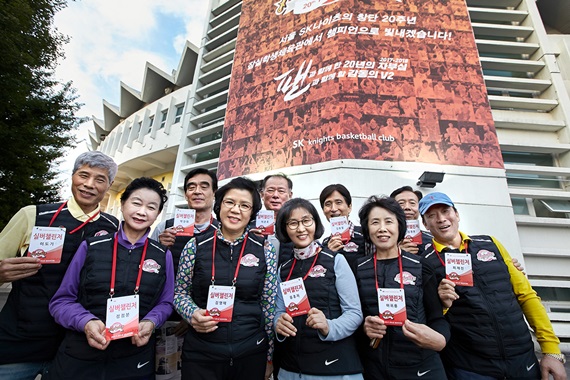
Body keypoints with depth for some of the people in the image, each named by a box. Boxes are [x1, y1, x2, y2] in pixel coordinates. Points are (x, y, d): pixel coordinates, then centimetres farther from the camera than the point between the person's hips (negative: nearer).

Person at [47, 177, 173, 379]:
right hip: (79, 356, 0)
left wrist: (150, 322, -15)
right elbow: (62, 300, 1)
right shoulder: (90, 247, -2)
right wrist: (86, 322, -16)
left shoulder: (163, 256, -2)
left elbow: (165, 303, 5)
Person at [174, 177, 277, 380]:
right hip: (200, 354, 0)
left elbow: (270, 305, 0)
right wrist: (192, 314, -15)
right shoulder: (195, 246, -5)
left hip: (251, 354, 1)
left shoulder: (265, 250, -6)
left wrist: (269, 356, 5)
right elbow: (180, 293, 5)